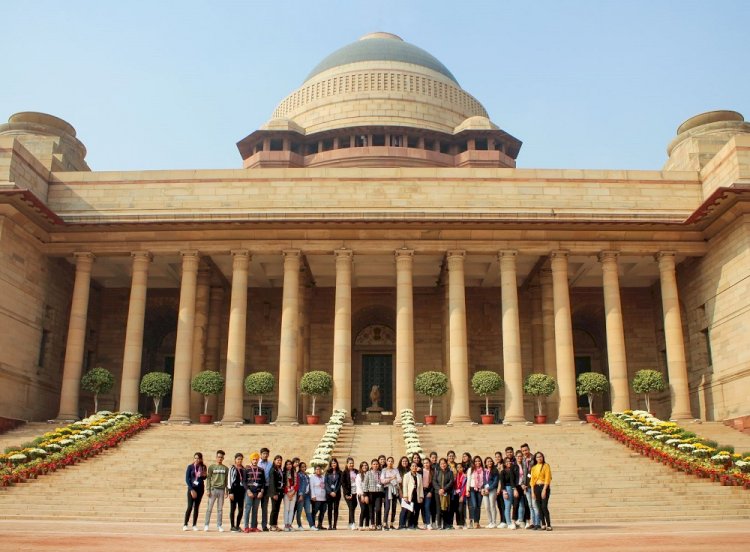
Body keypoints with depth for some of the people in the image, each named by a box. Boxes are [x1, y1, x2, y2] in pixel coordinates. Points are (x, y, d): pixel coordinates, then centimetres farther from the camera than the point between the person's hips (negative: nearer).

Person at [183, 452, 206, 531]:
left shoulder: (203, 467, 3)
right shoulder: (190, 467, -4)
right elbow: (187, 479, -6)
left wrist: (204, 475, -9)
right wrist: (192, 489, -13)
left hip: (200, 489, 3)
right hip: (192, 488, -3)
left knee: (197, 507, 5)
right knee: (190, 507, -8)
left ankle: (194, 525, 10)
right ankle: (185, 524, 1)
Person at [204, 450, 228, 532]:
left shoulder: (225, 468, 9)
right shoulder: (211, 467, 3)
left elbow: (226, 480, 10)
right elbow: (208, 479, 1)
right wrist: (208, 490, -7)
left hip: (222, 490, 2)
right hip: (213, 489, -2)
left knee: (220, 509, 5)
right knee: (209, 508, 0)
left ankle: (219, 525, 11)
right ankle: (206, 525, 8)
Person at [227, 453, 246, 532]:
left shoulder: (243, 469, 11)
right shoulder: (232, 468, -2)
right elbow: (229, 480, -5)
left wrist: (245, 490, 10)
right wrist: (230, 492, -10)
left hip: (241, 490, 5)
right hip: (234, 489, -5)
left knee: (241, 509, 5)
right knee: (233, 508, 1)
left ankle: (237, 525, 16)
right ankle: (232, 526, 7)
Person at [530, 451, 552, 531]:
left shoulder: (546, 465, -2)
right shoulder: (533, 468, 12)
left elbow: (547, 478, -7)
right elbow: (532, 480, 11)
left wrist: (544, 490, -14)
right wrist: (533, 491, 4)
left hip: (544, 487, -5)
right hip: (536, 487, 5)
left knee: (544, 506, -12)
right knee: (539, 507, 4)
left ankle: (549, 525, -7)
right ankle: (543, 524, 10)